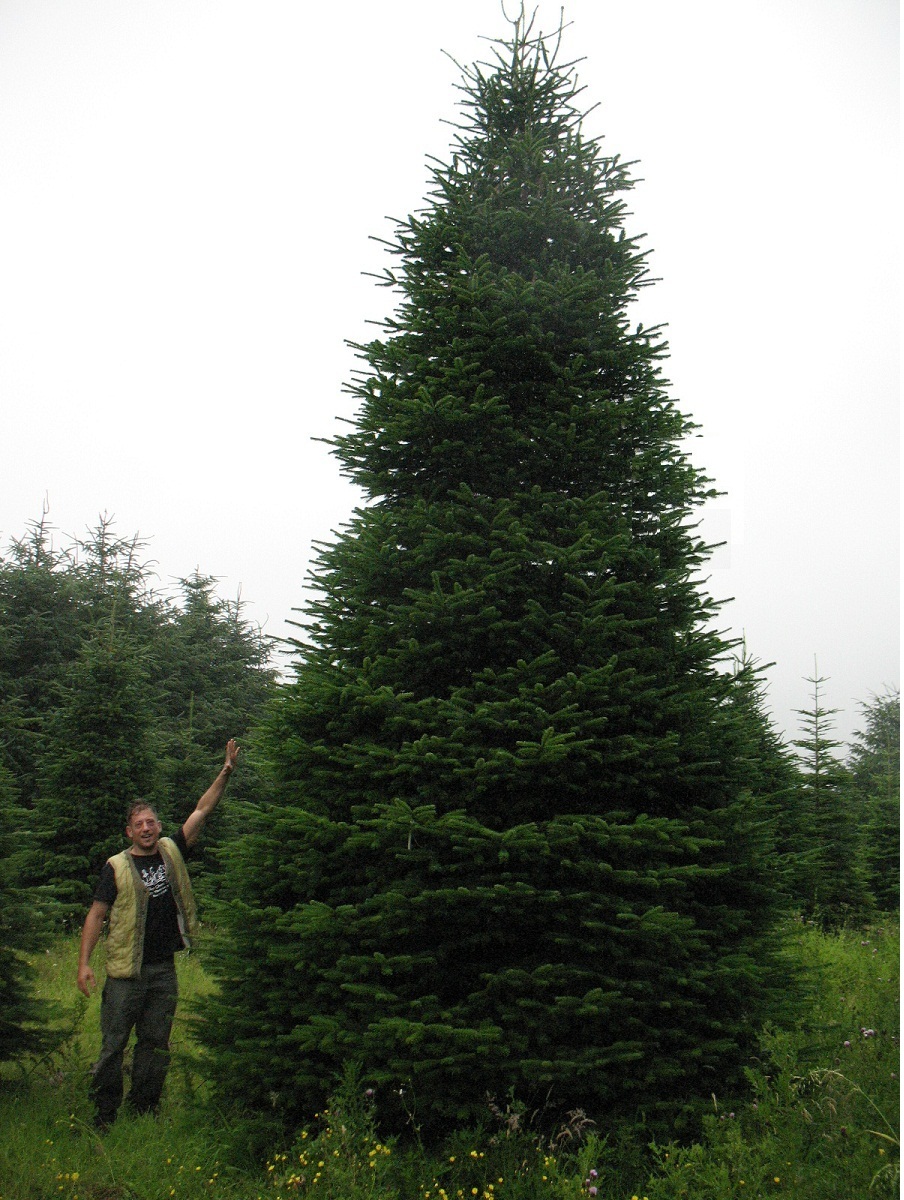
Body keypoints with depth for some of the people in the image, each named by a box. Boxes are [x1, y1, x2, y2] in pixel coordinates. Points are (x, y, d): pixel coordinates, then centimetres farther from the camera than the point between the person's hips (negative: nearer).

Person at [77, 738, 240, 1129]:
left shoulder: (171, 852, 6)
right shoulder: (117, 867, -3)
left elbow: (201, 812, 4)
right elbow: (97, 915, -3)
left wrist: (226, 771, -2)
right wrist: (84, 962, -9)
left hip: (164, 969, 3)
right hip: (127, 971, -3)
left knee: (155, 1045, 11)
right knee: (113, 1043, 1)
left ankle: (144, 1113, 23)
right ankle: (104, 1115, 15)